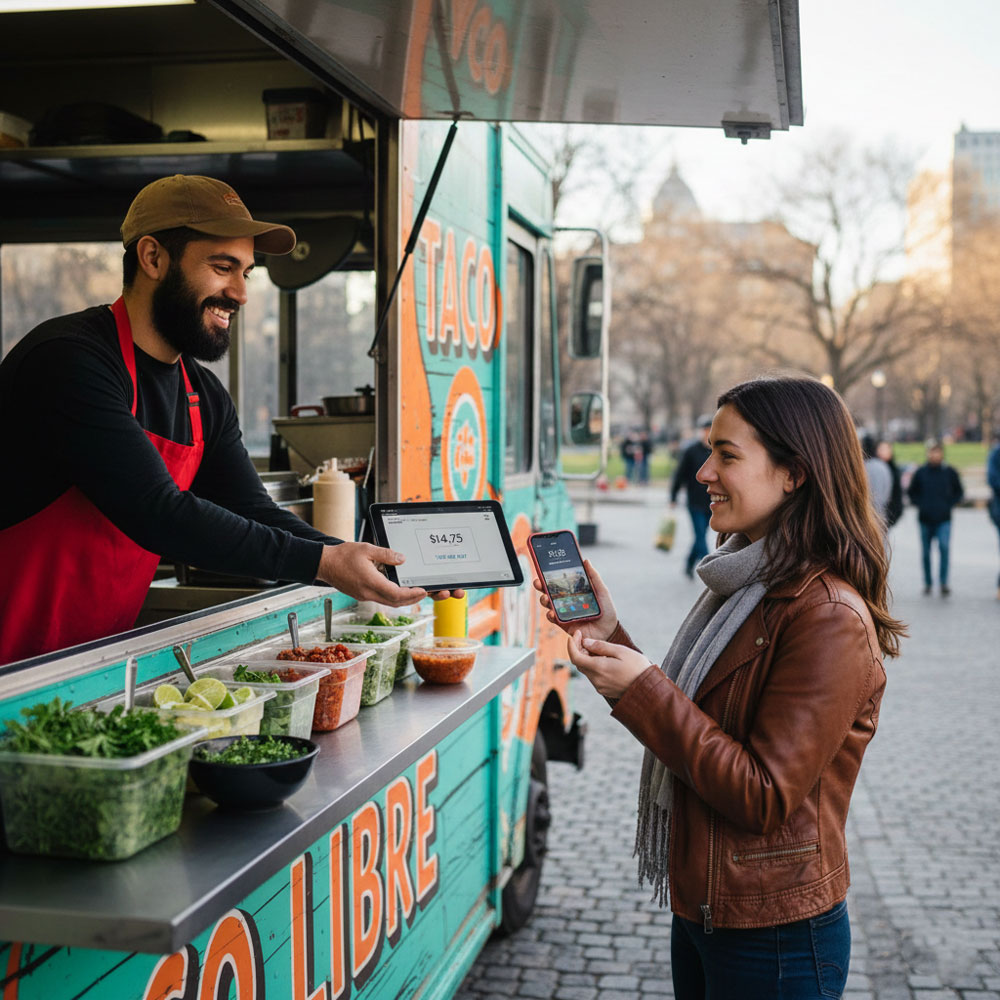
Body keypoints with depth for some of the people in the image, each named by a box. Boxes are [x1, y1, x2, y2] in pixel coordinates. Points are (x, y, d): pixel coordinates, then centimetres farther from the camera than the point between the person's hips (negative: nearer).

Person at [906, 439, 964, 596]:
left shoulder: (949, 472, 2)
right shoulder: (920, 472, 2)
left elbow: (959, 492, 12)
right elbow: (911, 492, 13)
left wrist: (950, 505, 0)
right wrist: (919, 504, 0)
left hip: (944, 519, -1)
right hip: (925, 519, 1)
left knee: (944, 547, -18)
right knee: (926, 552, 7)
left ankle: (943, 582, -12)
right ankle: (927, 583, 21)